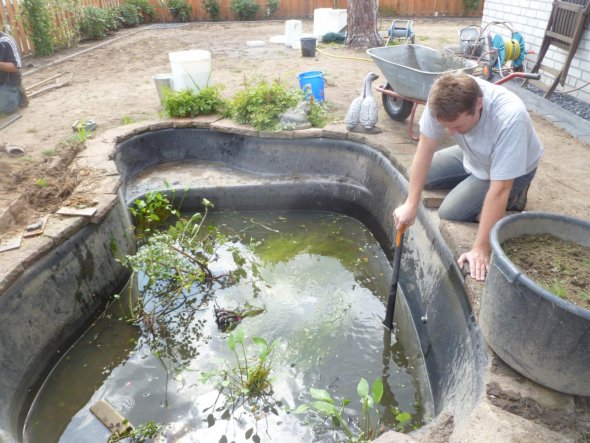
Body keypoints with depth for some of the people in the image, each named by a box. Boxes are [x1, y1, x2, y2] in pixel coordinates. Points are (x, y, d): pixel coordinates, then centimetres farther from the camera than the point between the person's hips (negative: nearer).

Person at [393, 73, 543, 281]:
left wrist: (480, 249, -37)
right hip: (473, 156, 5)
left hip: (512, 169, -5)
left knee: (449, 213, -16)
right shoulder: (442, 100, -31)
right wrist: (411, 204, -24)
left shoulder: (510, 118, -43)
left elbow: (499, 189, -40)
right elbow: (425, 147, -22)